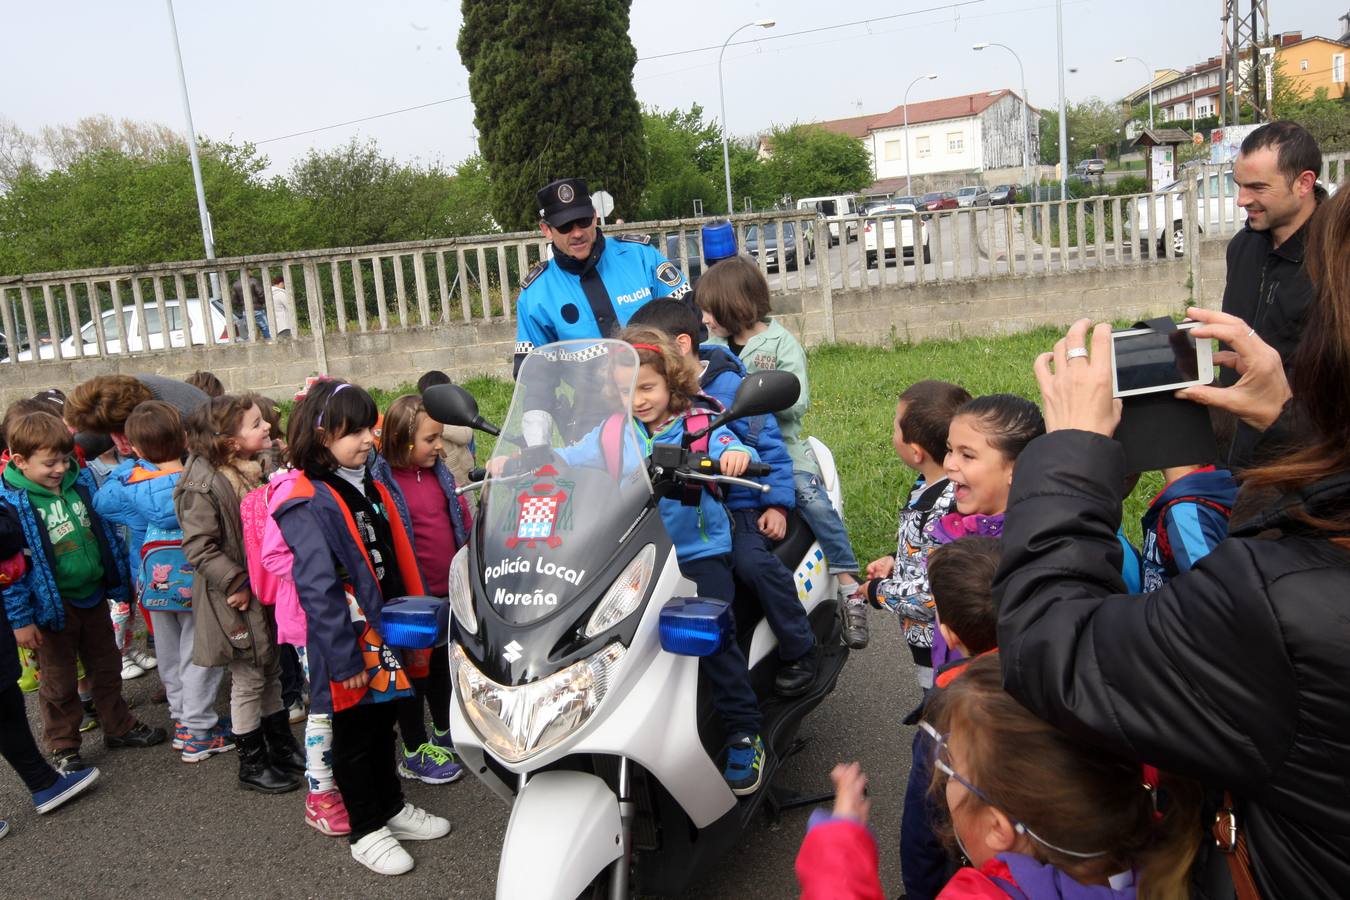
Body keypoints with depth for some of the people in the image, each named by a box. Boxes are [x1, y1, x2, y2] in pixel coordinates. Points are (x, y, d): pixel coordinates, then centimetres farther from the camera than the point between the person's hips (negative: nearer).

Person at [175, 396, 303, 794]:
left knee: (271, 672, 19)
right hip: (239, 600, -8)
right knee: (248, 680, 4)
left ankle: (282, 747, 34)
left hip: (268, 590, 8)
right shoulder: (203, 486, -22)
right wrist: (237, 584, -23)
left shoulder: (253, 470, 6)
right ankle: (252, 764, 21)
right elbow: (198, 547, -24)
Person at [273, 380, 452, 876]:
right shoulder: (309, 505, -19)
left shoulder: (372, 487, 8)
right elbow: (317, 590, -23)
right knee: (355, 739, 10)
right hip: (351, 652, -8)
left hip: (387, 641, 8)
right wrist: (343, 658, -22)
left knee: (383, 725, 22)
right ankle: (366, 832, 25)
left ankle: (392, 808, 39)